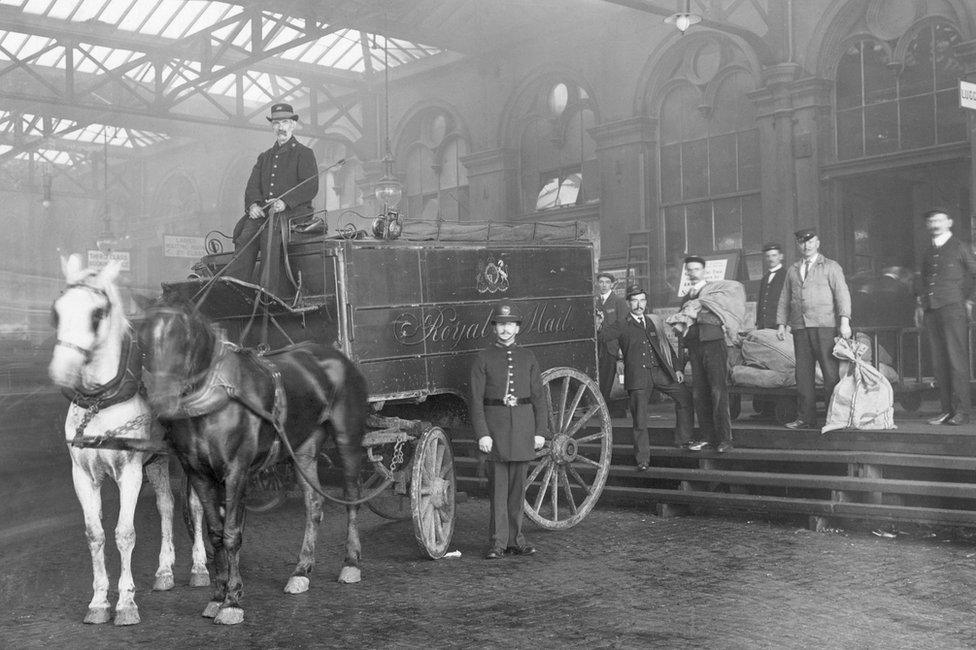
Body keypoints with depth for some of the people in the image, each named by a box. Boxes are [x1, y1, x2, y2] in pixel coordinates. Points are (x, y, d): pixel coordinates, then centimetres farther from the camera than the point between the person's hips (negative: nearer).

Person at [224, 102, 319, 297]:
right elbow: (252, 186, 15)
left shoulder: (304, 153, 10)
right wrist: (253, 204, -9)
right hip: (262, 212, 5)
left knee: (271, 232, -34)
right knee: (245, 236, -24)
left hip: (294, 211, -5)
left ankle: (270, 293, -40)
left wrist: (285, 202, -20)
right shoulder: (264, 157, 27)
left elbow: (311, 187, -5)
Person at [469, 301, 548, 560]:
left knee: (518, 483, 7)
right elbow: (476, 400, -2)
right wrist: (482, 434, -11)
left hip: (524, 423, 3)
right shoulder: (483, 359, 2)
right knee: (499, 483, -4)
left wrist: (541, 431, 1)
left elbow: (538, 396, 8)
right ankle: (497, 542, 0)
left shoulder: (527, 357, 9)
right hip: (496, 423, -2)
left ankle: (514, 539, 15)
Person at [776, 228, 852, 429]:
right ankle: (805, 418, 6)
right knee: (803, 374, 2)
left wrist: (844, 321, -11)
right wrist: (781, 324, 12)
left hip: (825, 325, -4)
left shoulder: (831, 267, 9)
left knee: (831, 373, -7)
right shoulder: (792, 271, 20)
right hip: (800, 328, 4)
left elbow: (842, 294, 0)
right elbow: (784, 299, 22)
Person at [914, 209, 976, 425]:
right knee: (938, 362, 2)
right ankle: (946, 409, 4)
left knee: (956, 359, -9)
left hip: (952, 308, -5)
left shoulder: (958, 248, 4)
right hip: (930, 311, 6)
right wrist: (920, 304, 15)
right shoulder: (928, 253, 20)